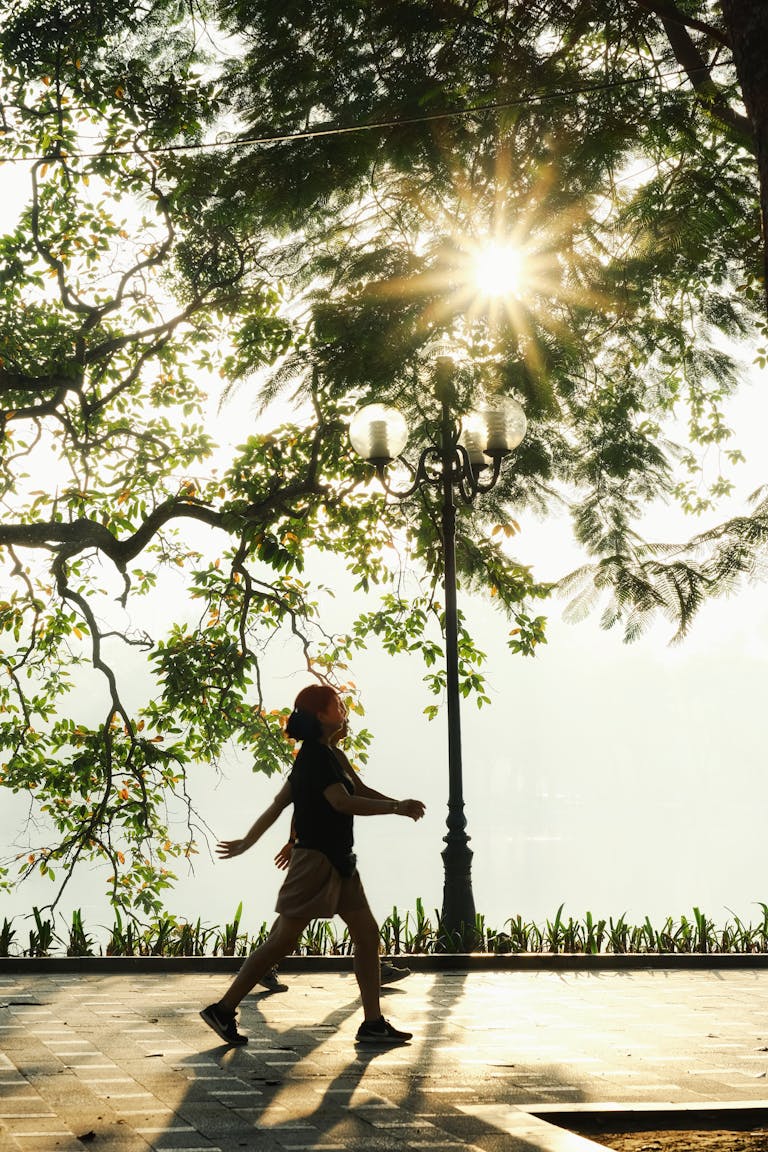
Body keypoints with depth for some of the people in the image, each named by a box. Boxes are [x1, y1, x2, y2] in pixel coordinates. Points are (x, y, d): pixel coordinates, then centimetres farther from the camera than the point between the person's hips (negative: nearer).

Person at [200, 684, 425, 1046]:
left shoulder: (327, 756, 16)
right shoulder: (315, 755, -15)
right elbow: (342, 801, -27)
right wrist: (395, 808, -26)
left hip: (338, 862, 10)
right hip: (315, 859, -10)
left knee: (367, 935, 6)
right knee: (282, 940, -4)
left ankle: (373, 1024, 10)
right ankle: (223, 1009, 5)